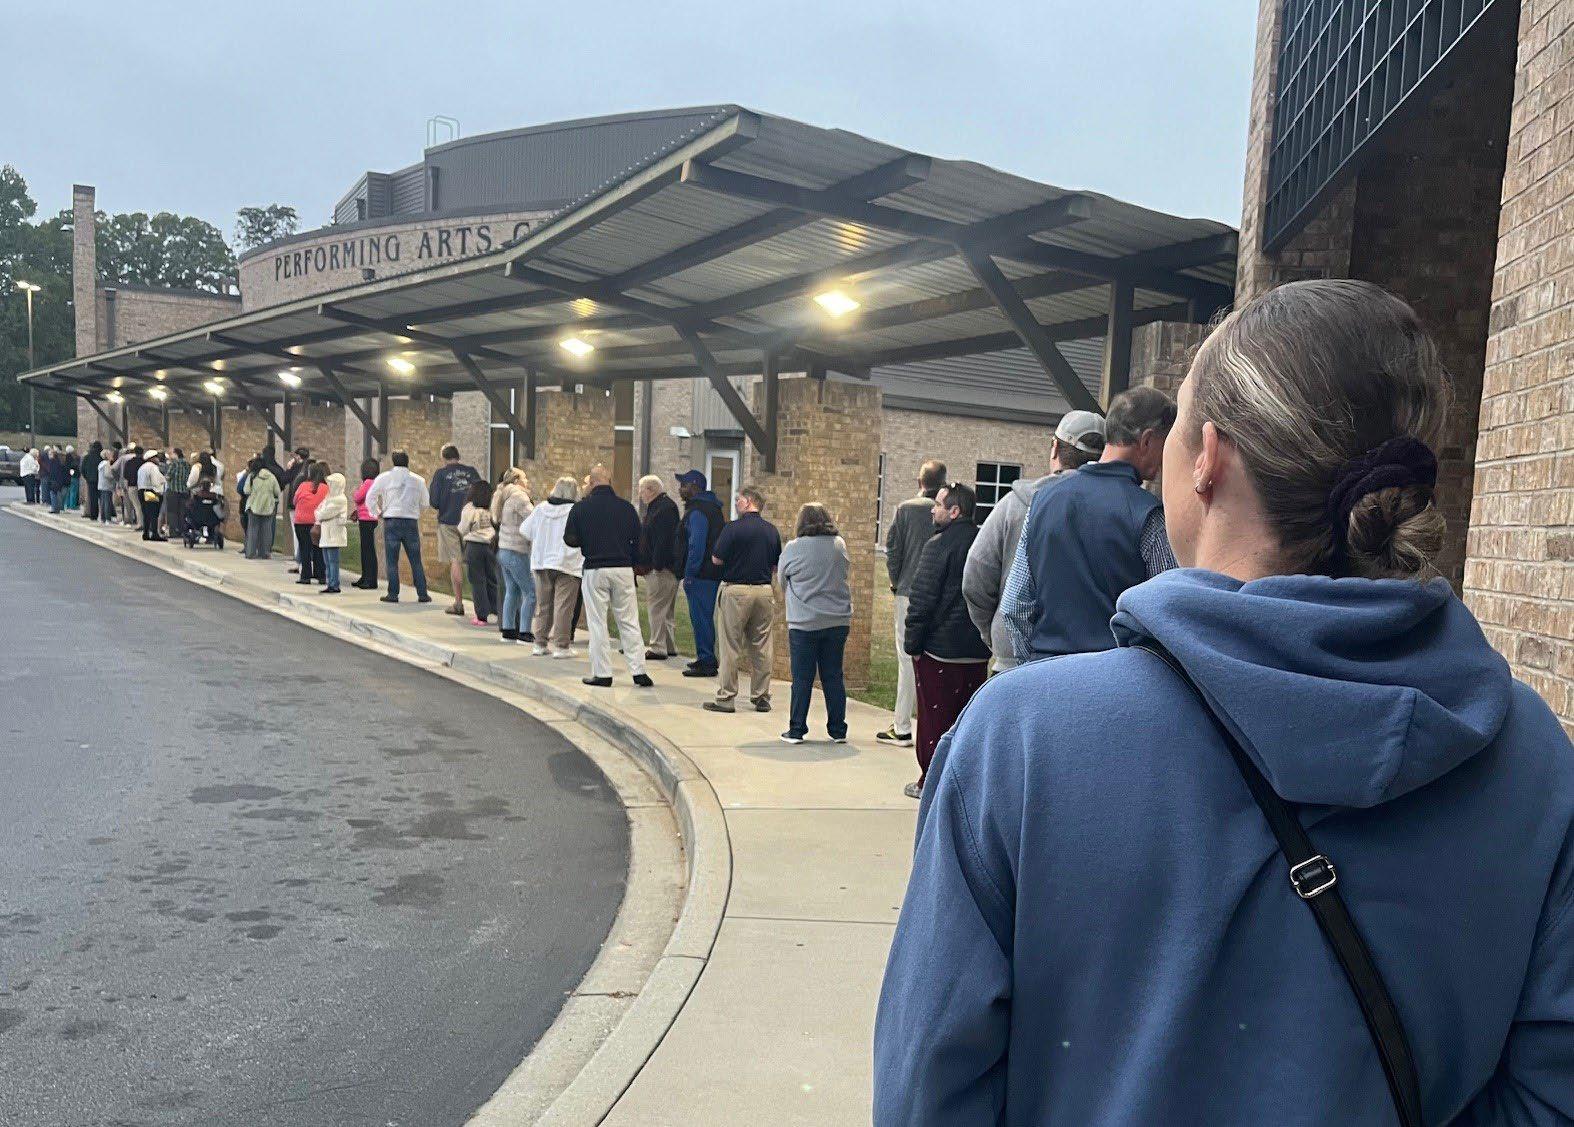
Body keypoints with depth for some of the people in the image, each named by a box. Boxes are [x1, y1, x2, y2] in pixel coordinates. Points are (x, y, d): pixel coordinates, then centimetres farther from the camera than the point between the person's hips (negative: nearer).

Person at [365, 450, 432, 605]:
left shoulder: (384, 477, 2)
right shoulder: (418, 480, 7)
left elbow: (370, 497, 0)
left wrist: (376, 513, 12)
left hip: (391, 521, -2)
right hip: (412, 522, 2)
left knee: (392, 561, 3)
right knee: (416, 561, 7)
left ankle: (393, 594, 2)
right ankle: (422, 594, 6)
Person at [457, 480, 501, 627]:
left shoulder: (469, 508, -7)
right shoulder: (492, 509, 0)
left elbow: (463, 530, -1)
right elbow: (497, 527, 2)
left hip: (474, 546, -3)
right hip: (490, 546, 3)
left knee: (477, 582, 2)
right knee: (492, 580, 12)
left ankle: (482, 616, 2)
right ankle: (497, 611, 13)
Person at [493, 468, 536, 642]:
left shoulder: (505, 497, 15)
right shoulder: (519, 497, -14)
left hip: (504, 550, 10)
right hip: (517, 552, -10)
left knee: (512, 591, 14)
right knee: (530, 592, -4)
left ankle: (508, 629, 16)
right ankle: (524, 632, -4)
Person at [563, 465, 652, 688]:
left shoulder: (581, 507, -4)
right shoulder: (626, 507, 1)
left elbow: (570, 539, -1)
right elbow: (638, 540, 4)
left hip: (595, 570, -2)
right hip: (624, 569, 2)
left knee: (597, 623, 5)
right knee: (629, 621, 7)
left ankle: (602, 673, 6)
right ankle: (639, 671, 6)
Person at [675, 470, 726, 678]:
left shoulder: (697, 512, -14)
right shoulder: (713, 508, 17)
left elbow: (696, 545, -21)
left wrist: (689, 574, -17)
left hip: (700, 574, -10)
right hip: (713, 573, 10)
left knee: (700, 617, -5)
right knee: (706, 616, 16)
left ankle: (706, 663, -1)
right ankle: (709, 659, 24)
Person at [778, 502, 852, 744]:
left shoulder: (793, 548, -7)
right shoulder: (840, 545, 2)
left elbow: (782, 582, 4)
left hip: (804, 623, -3)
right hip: (838, 622, 3)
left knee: (802, 679, 4)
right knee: (834, 677, 10)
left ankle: (796, 730, 8)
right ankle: (838, 730, 14)